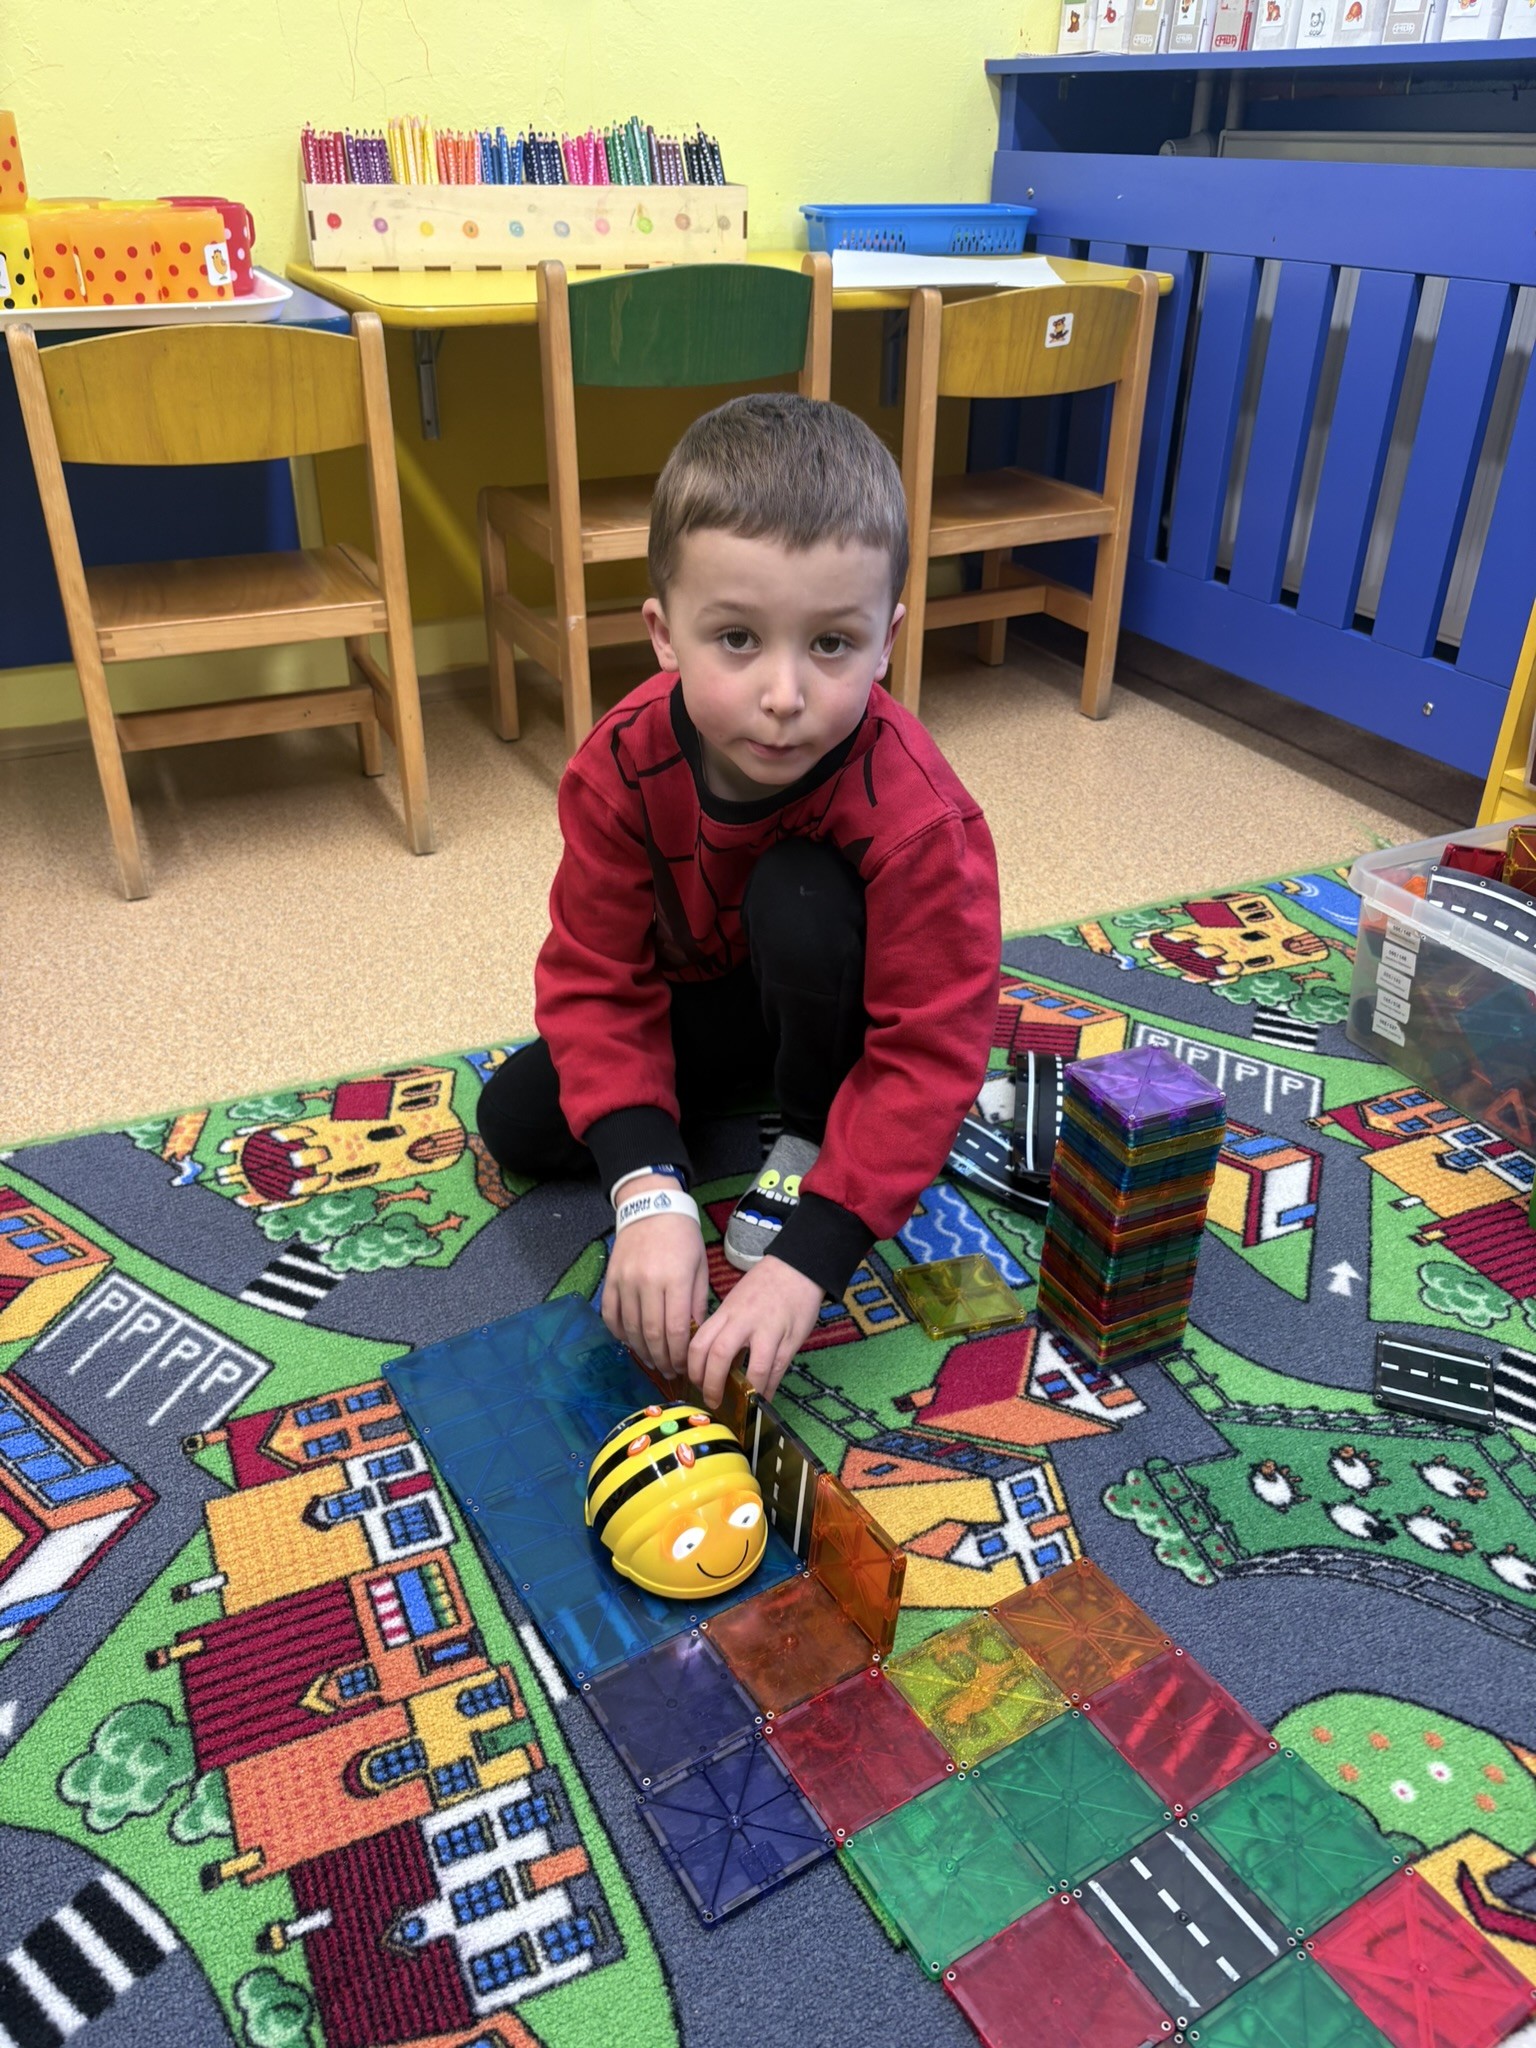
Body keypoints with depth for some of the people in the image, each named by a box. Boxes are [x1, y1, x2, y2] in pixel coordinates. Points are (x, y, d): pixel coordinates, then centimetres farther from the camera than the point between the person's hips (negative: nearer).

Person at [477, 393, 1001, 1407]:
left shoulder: (917, 817, -37)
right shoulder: (622, 764, -27)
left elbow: (931, 1050, -34)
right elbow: (594, 978, -23)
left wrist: (808, 1257, -42)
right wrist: (648, 1192, -36)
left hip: (838, 1007, -3)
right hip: (698, 998, 4)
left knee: (798, 901, -36)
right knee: (517, 1122, -8)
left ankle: (813, 1137, -9)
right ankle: (755, 1083, 10)